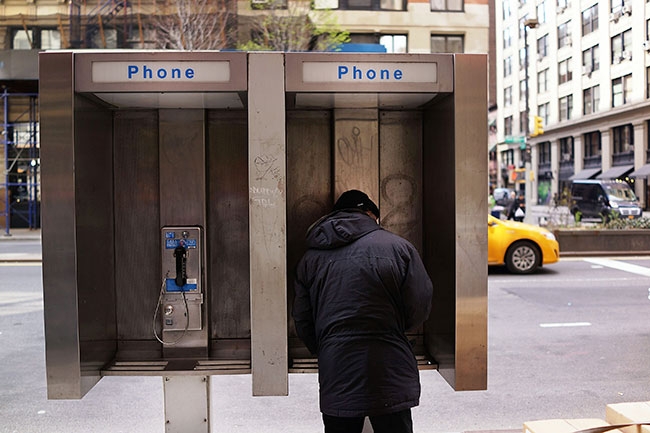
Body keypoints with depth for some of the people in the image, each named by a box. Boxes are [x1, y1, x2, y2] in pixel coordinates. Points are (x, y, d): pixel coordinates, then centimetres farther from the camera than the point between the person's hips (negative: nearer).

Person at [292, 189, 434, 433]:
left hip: (335, 379, 3)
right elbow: (419, 310, -4)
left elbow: (303, 324, 5)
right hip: (388, 376, -2)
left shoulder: (310, 258, 4)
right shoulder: (398, 247, -5)